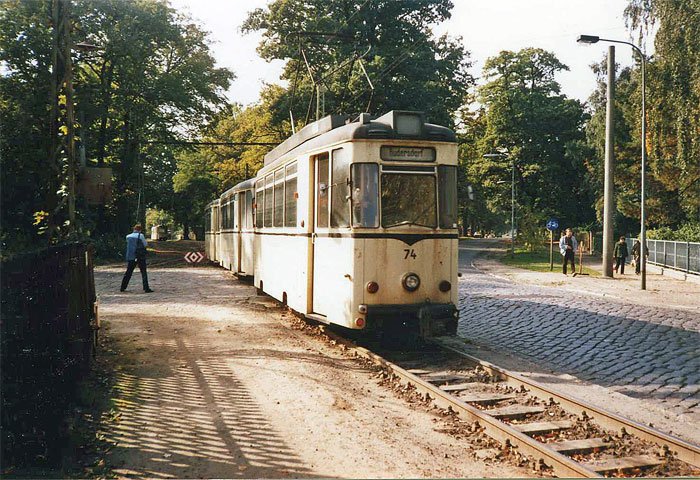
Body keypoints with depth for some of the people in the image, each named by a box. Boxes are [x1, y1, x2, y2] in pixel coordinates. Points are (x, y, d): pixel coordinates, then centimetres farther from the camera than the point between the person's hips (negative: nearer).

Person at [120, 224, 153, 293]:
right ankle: (146, 288, -6)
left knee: (128, 272, 14)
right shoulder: (141, 235, -9)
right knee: (144, 273, 0)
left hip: (130, 257, 5)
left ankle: (122, 287, 18)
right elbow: (145, 244, 0)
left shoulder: (128, 236, 6)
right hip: (140, 257, -5)